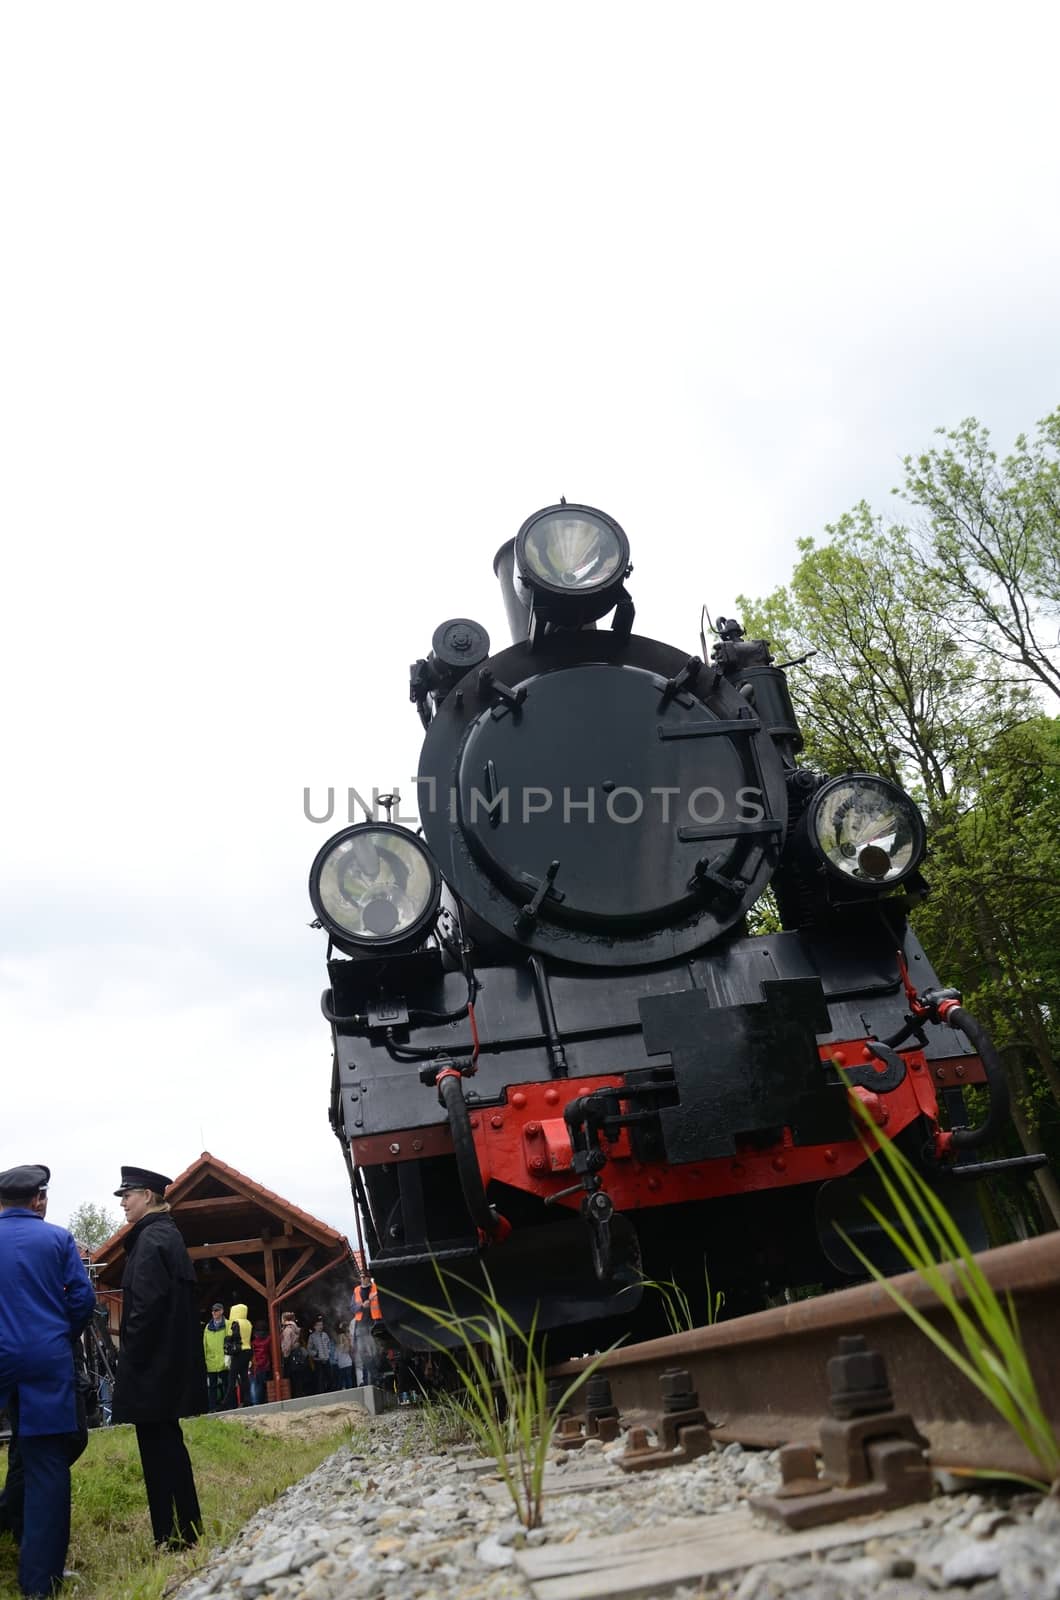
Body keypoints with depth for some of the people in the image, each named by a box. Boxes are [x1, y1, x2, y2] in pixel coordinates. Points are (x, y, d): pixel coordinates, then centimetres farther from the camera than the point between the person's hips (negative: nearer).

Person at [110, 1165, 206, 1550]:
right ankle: (188, 1531, 24)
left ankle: (170, 1541, 3)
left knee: (157, 1450, -3)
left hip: (151, 1365, -10)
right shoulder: (168, 1234, 13)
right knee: (169, 1445, 16)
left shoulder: (150, 1239, -15)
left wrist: (129, 1359, -15)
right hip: (171, 1363, 10)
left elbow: (146, 1306, -22)